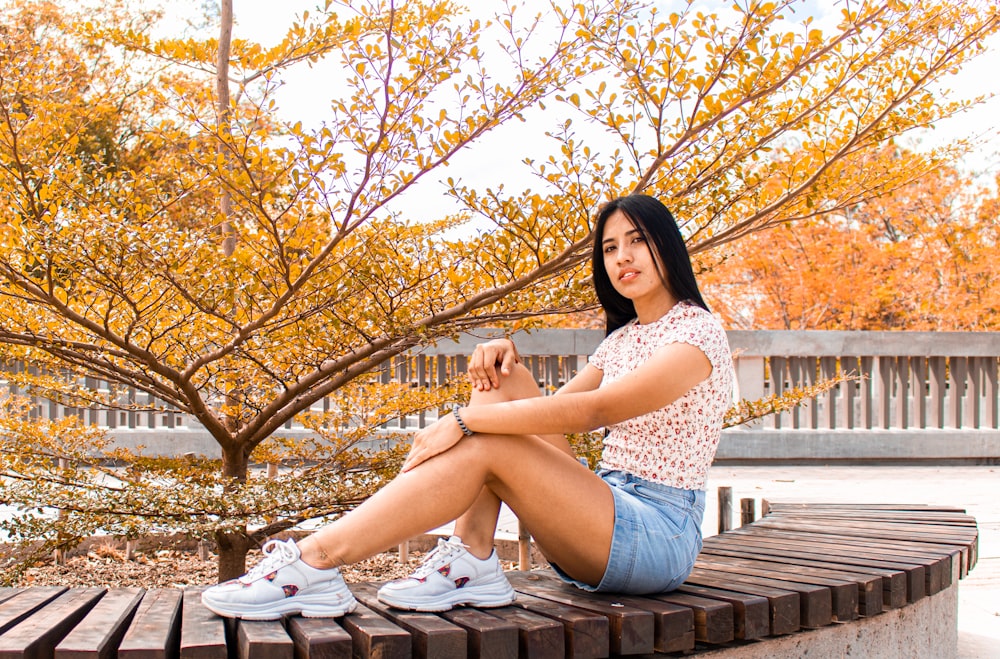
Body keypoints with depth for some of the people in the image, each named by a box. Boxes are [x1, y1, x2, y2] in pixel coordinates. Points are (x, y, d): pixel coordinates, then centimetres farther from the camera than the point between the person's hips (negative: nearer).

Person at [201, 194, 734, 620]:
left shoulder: (699, 331, -9)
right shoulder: (620, 339, 19)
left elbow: (593, 410, -23)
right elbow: (550, 416, 12)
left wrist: (465, 421, -25)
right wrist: (506, 363, -8)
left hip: (659, 535, -7)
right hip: (608, 516, 8)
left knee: (482, 445, -24)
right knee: (502, 386, -7)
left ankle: (313, 562, -22)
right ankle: (471, 565, -16)